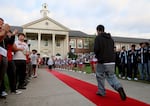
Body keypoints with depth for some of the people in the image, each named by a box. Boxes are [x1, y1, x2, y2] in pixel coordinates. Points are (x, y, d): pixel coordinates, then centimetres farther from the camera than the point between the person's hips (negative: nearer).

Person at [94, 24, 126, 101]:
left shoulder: (98, 38, -7)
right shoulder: (110, 38, 13)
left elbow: (96, 49, -15)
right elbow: (112, 49, 16)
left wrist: (97, 55, 5)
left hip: (102, 61, -5)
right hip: (112, 61, 6)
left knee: (100, 76, 11)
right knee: (111, 76, 14)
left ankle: (101, 92, 20)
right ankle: (119, 88, -7)